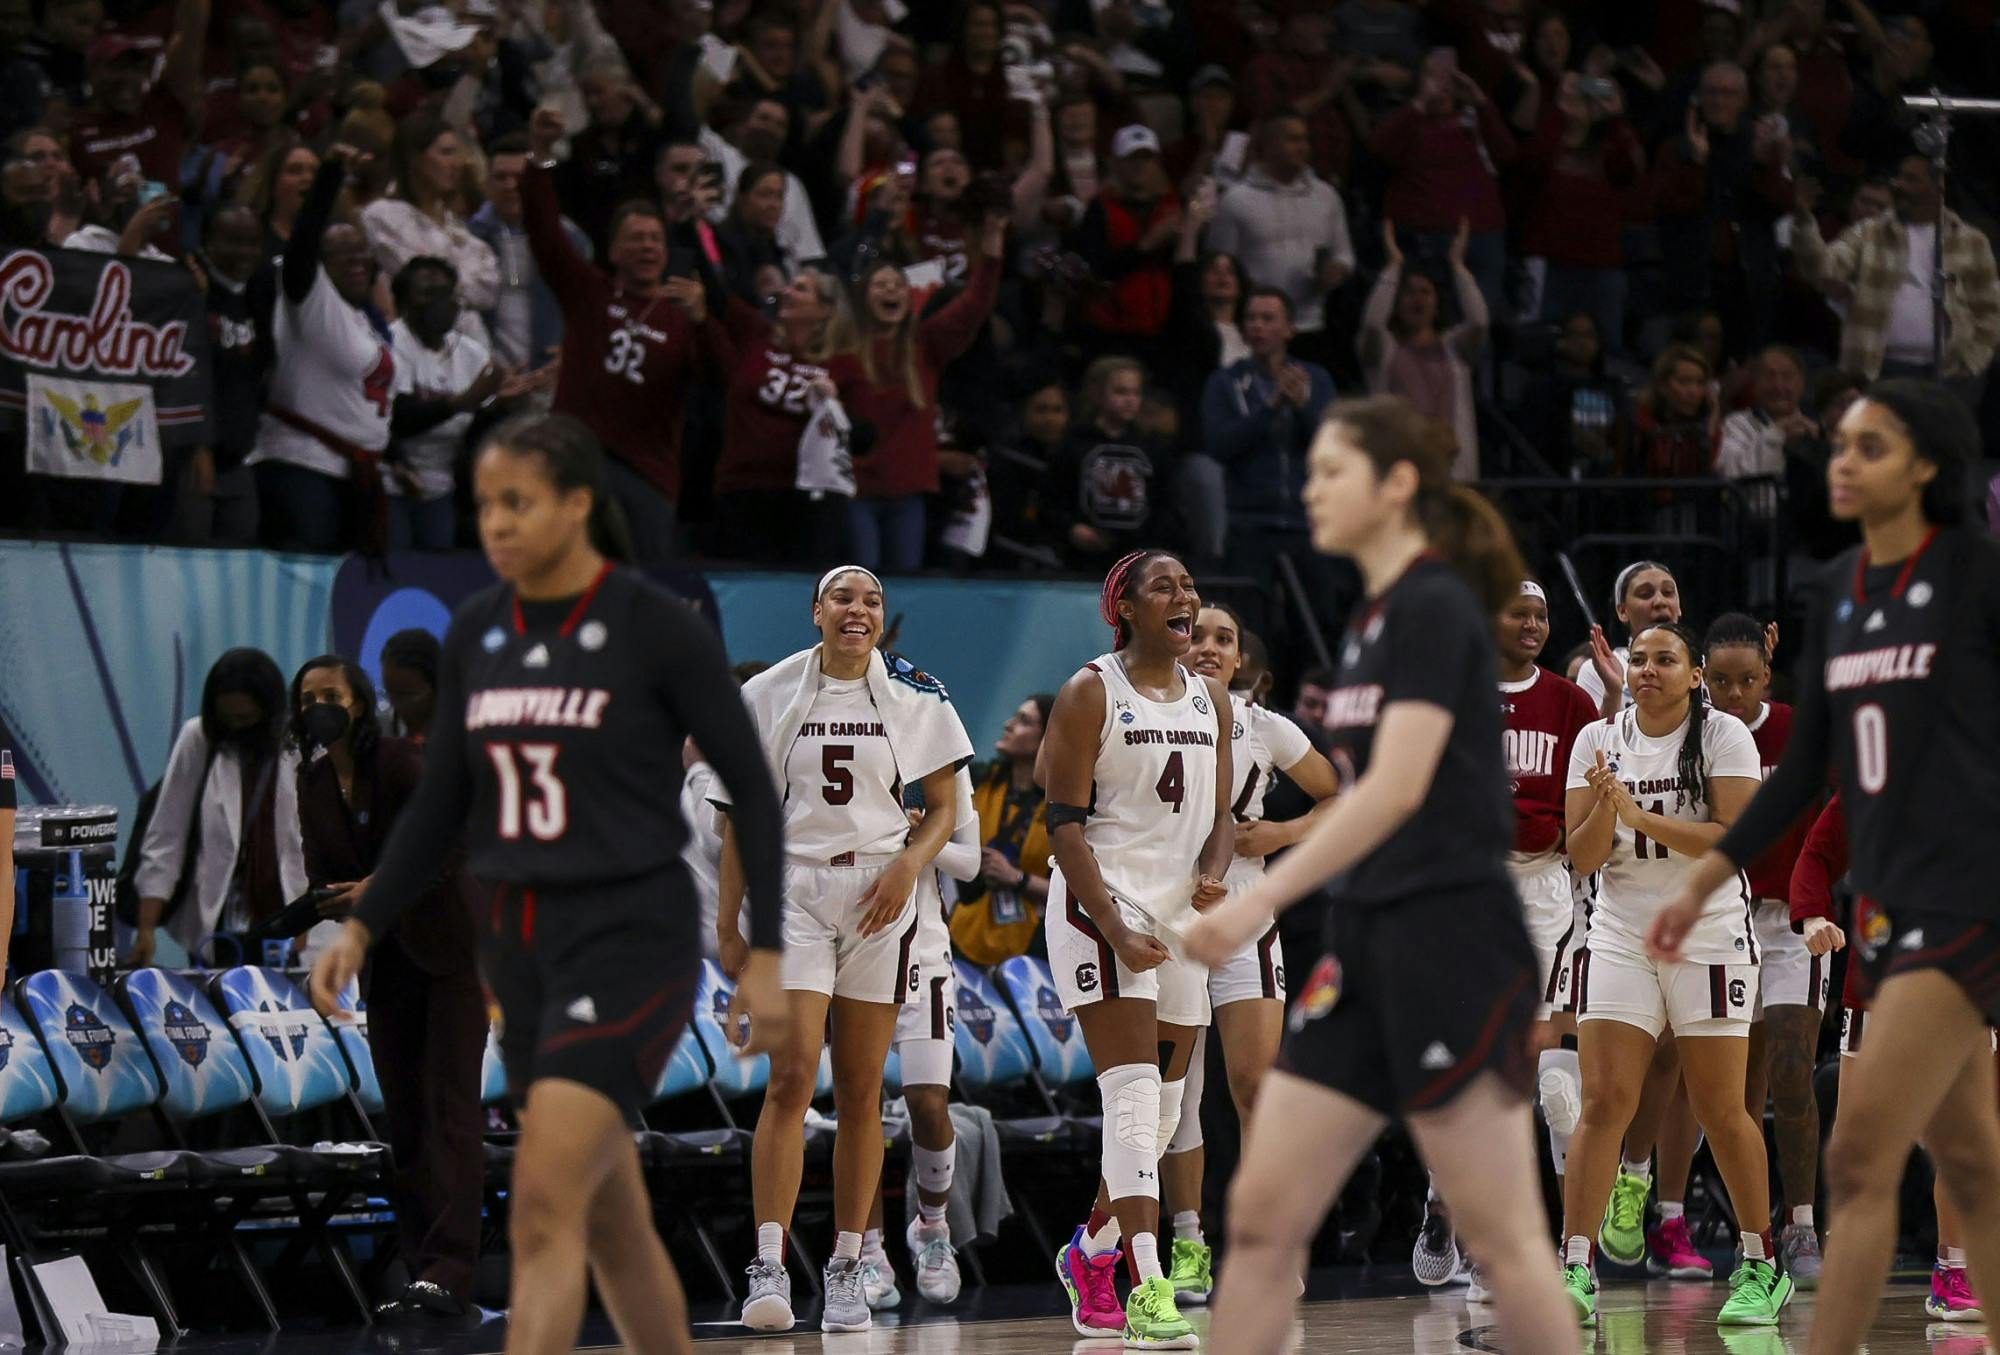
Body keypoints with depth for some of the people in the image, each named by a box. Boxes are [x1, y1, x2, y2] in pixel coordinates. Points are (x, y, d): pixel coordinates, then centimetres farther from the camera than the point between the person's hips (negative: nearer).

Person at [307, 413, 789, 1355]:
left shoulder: (659, 629, -9)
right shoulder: (475, 633, 7)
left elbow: (752, 791, -4)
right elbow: (440, 802, 15)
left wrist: (765, 954, -8)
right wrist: (361, 929, 8)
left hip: (631, 942, -6)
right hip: (518, 947, 6)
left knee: (543, 1202, -18)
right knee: (612, 1225, 13)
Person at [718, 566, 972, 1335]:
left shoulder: (915, 696, 5)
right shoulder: (769, 696, 4)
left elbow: (945, 808, 9)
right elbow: (743, 818, 7)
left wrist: (909, 866, -10)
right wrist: (728, 918, 3)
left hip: (879, 896, 1)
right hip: (793, 891, -1)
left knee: (860, 1093, 3)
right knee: (791, 1077, -15)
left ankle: (846, 1271, 10)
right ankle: (769, 1268, -19)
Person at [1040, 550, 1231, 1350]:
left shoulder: (1211, 699, 13)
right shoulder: (1091, 694, -7)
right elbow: (1064, 822, -11)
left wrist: (1214, 874, -7)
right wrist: (1117, 931, -20)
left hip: (1180, 915, 7)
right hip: (1102, 906, -7)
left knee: (1162, 1111, 11)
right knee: (1133, 1095, -17)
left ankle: (1091, 1250, 32)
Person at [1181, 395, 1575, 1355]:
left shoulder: (1435, 608, -11)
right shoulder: (1374, 618, 16)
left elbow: (1398, 787, -20)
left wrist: (1264, 898, -25)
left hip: (1449, 942, -9)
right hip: (1367, 943, 9)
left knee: (1500, 1237, -4)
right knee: (1262, 1214, 2)